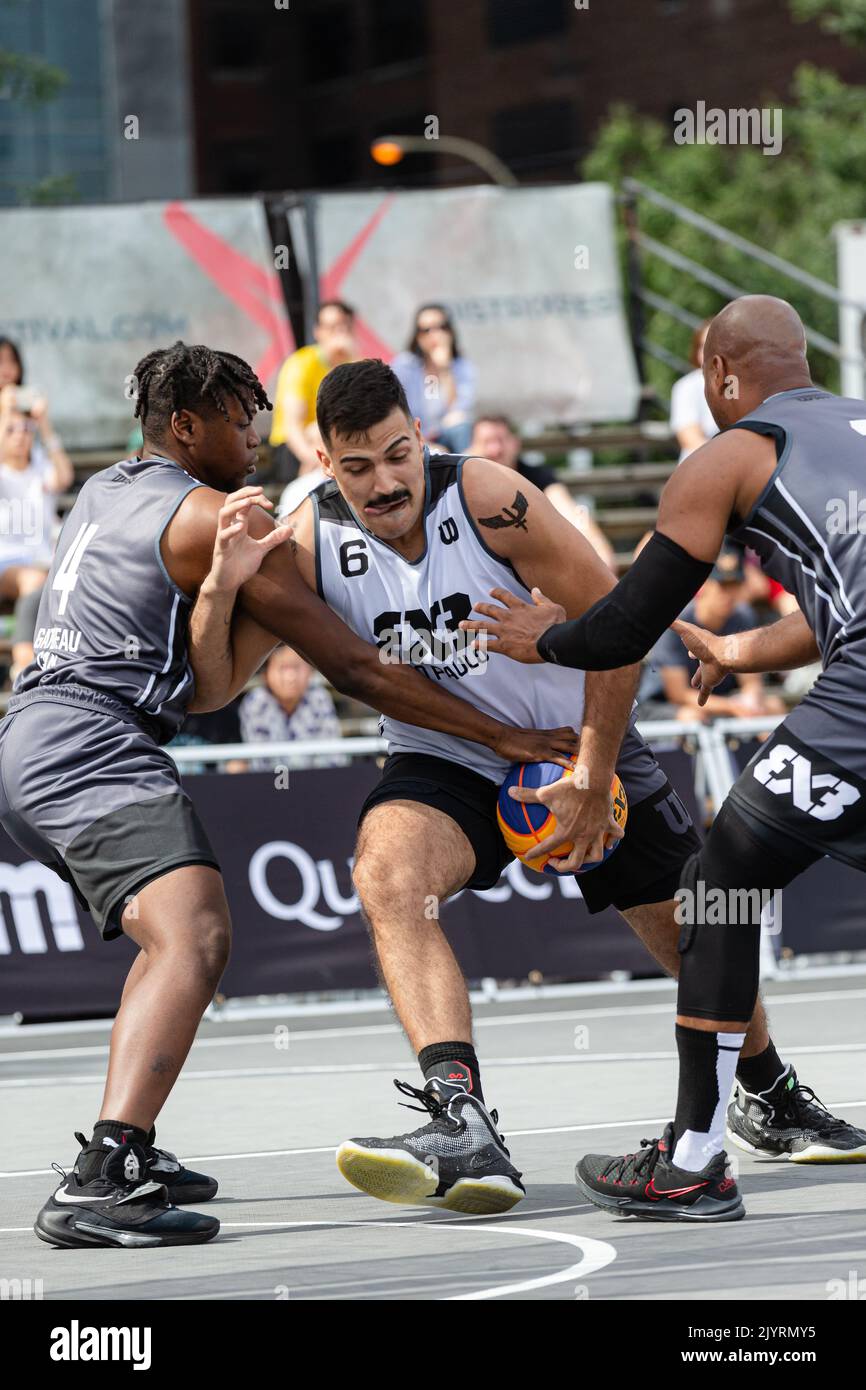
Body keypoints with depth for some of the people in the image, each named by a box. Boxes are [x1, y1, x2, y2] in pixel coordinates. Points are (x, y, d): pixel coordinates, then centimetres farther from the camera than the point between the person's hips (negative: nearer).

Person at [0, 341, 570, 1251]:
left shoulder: (103, 492, 22)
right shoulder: (207, 517, -5)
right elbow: (353, 669, -6)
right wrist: (503, 737, -2)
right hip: (92, 747, -11)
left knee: (170, 937, 28)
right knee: (192, 937, -27)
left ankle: (129, 1154, 27)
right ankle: (98, 1185, -45)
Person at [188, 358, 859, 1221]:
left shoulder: (486, 499, -26)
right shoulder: (310, 544, -18)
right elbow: (210, 688, -15)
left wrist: (591, 778, -18)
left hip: (575, 742, -1)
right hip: (446, 764, 1)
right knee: (387, 873, -32)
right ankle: (463, 1127, -43)